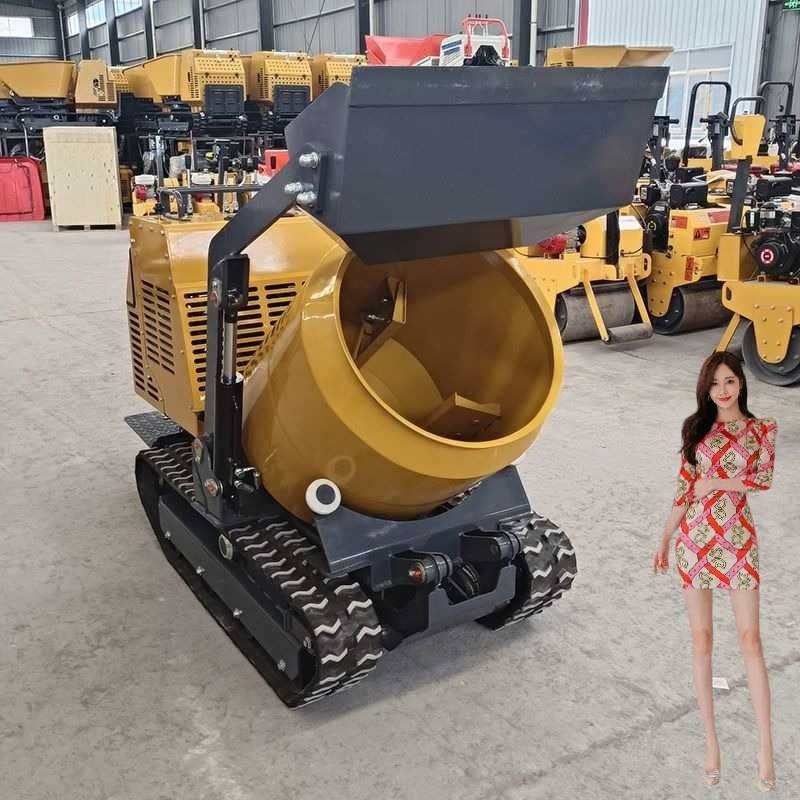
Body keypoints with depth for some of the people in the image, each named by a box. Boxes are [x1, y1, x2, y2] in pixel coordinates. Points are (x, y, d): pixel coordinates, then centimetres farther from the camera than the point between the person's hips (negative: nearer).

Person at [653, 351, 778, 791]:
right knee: (701, 636, 4)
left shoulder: (762, 429, 4)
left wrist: (716, 482, -10)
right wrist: (665, 538, 6)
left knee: (750, 637, -4)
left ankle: (765, 746, 4)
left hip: (737, 538, -2)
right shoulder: (696, 427, 7)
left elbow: (765, 479, -7)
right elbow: (684, 487, 7)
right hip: (695, 537, 2)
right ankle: (711, 741, 13)